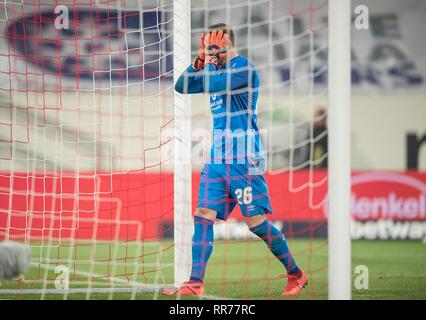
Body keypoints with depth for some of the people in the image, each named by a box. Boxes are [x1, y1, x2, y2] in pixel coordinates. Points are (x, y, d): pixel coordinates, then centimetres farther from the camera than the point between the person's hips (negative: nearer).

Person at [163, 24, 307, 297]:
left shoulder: (244, 69, -9)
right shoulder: (218, 71, 17)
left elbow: (212, 86, -22)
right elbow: (182, 87, 14)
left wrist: (209, 64, -4)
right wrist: (201, 61, 2)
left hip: (243, 159, -8)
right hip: (217, 158, 8)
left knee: (257, 221, -8)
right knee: (203, 217, -2)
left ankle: (296, 275, 6)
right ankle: (195, 283, -4)